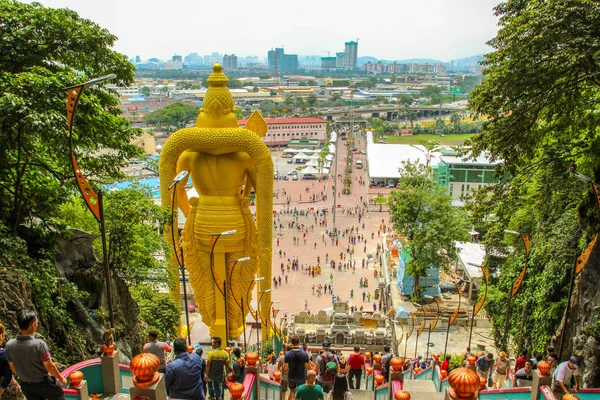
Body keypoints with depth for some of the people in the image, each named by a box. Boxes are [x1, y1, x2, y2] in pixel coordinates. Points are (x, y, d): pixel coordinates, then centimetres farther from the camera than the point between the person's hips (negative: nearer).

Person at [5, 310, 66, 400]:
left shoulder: (9, 345, -15)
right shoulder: (39, 344, -30)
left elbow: (12, 367, 1)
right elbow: (50, 367, -21)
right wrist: (61, 379, -4)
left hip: (26, 385, 5)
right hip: (43, 383, -4)